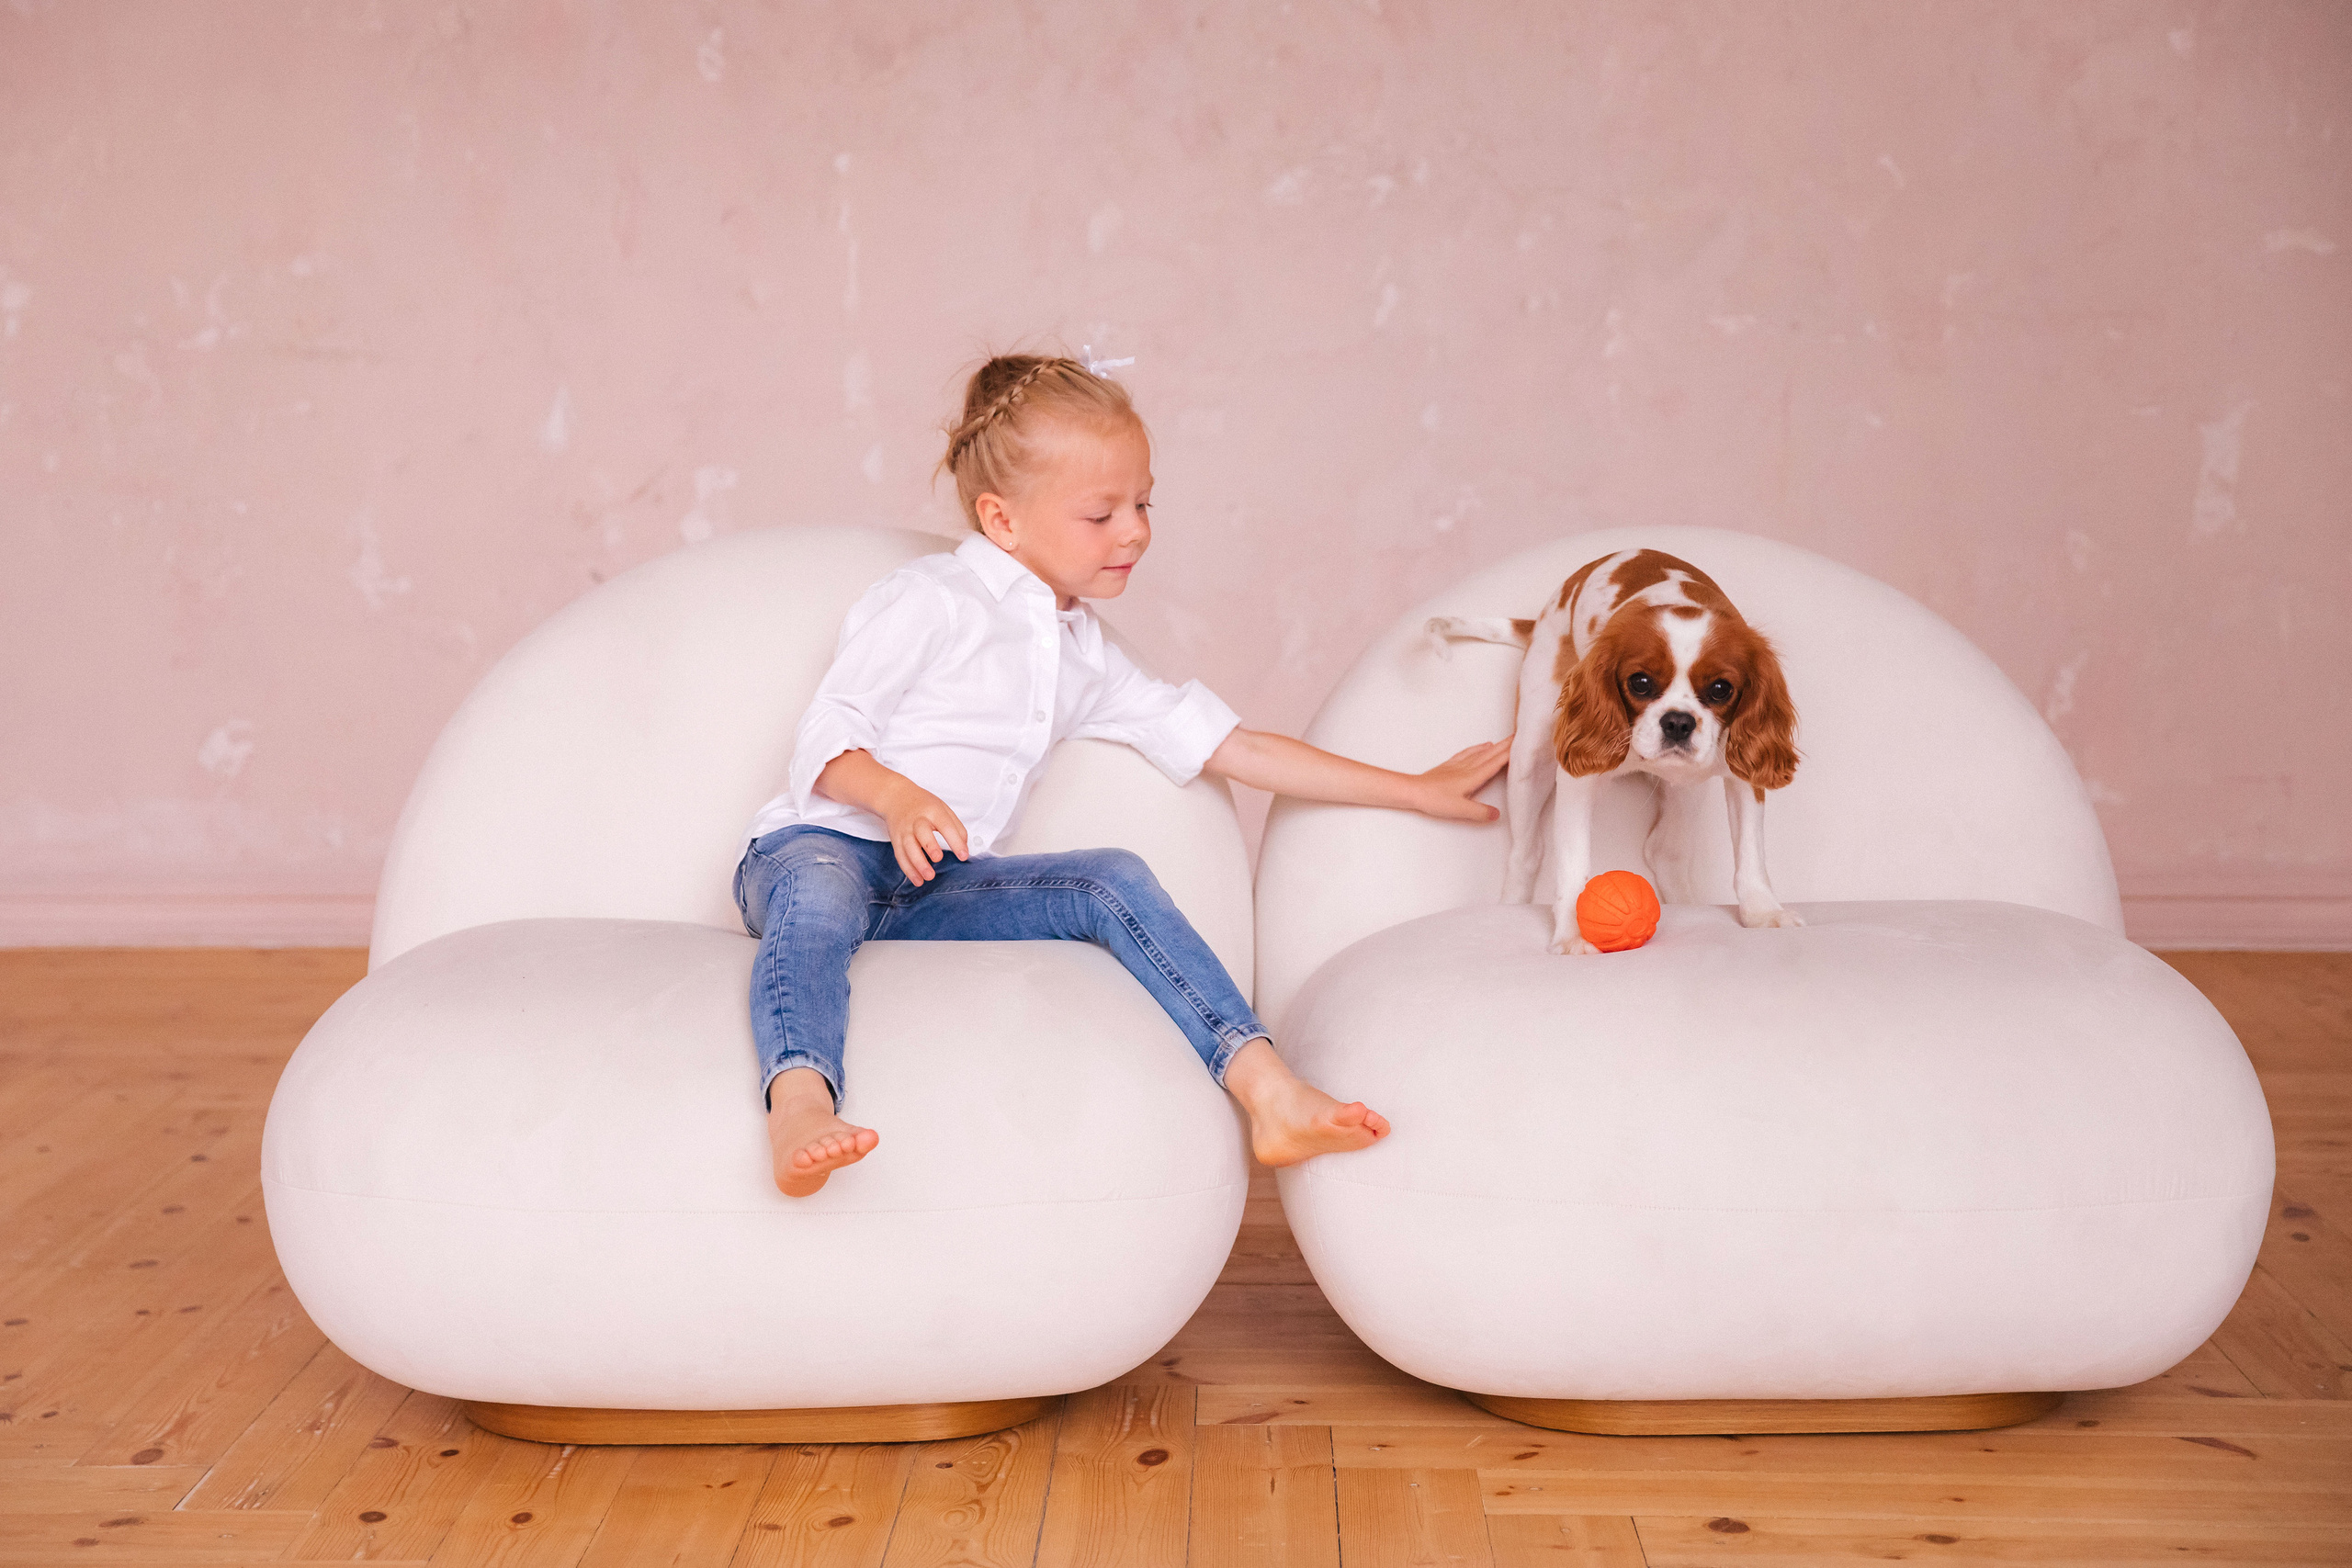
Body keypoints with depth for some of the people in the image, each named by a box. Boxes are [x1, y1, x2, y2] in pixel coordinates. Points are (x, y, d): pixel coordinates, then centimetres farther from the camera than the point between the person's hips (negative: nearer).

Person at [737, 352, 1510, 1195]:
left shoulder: (1087, 658, 20)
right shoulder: (931, 601, 0)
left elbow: (1230, 746, 21)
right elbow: (825, 743, -5)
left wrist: (1417, 790, 22)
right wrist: (898, 797, -28)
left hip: (934, 889, 5)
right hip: (819, 846, -5)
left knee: (1116, 882, -17)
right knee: (817, 898, -40)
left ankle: (1265, 1090, -27)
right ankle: (801, 1106, -63)